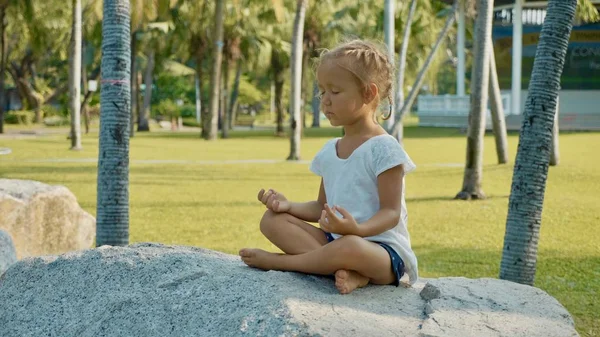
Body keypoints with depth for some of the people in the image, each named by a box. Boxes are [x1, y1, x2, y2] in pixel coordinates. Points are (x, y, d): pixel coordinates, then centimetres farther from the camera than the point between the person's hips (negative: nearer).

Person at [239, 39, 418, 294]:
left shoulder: (383, 148, -10)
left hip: (382, 248, -7)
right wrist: (289, 205, -1)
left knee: (350, 247, -42)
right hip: (334, 240, 8)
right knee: (272, 220, -8)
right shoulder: (329, 151, 14)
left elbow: (391, 212, -14)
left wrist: (358, 229, -33)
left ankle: (278, 261, -14)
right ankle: (348, 271, -24)